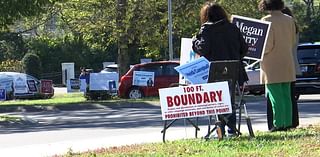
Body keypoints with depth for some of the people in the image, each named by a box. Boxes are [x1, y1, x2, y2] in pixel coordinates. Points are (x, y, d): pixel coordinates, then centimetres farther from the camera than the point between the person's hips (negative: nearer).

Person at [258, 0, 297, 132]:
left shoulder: (267, 20, -13)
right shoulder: (289, 20, 6)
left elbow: (268, 43, -16)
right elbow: (293, 41, 12)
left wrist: (262, 54, 1)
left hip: (272, 64, -6)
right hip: (287, 64, 6)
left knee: (275, 96, -3)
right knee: (286, 95, 11)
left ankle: (278, 123, -5)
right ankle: (288, 122, 11)